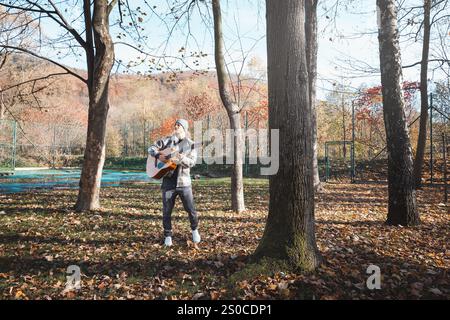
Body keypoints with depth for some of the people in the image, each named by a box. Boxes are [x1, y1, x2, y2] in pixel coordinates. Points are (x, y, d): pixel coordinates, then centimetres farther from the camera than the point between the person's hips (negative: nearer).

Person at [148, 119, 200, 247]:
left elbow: (192, 162, -8)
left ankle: (195, 230, 28)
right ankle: (168, 236, 21)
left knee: (191, 209, 3)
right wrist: (159, 155, -13)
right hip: (168, 181, 1)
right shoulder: (167, 140, 7)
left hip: (184, 181, -1)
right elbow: (152, 148, 7)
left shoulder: (190, 144, 2)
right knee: (166, 211, 6)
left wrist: (181, 159, -28)